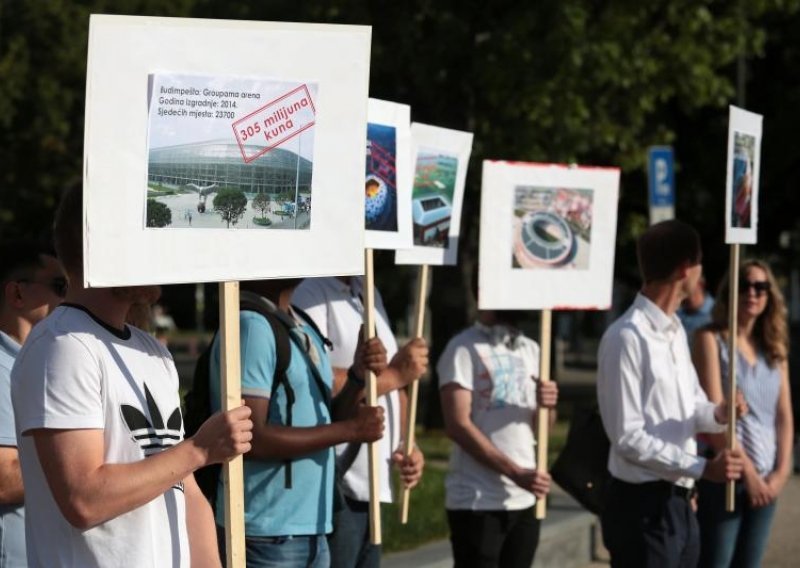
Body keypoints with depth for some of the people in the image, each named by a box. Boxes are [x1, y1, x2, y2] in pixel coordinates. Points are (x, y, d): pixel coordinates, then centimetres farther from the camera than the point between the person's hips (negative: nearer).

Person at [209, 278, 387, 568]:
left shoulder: (303, 328, 14)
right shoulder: (251, 327, -15)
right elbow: (251, 438, -21)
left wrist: (358, 378, -3)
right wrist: (350, 429, -16)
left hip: (312, 530, 9)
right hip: (265, 537, -9)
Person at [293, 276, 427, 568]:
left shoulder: (368, 294, 17)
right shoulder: (310, 296, -14)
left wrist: (405, 444, 7)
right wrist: (394, 373, -16)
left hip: (373, 484, 9)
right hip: (334, 488, -9)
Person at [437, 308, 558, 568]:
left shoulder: (530, 349, 13)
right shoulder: (464, 349, -8)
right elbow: (458, 425, -16)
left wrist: (546, 405, -10)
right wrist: (515, 473, -21)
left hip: (524, 500, 7)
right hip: (477, 501, -7)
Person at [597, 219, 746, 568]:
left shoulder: (676, 332, 12)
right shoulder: (627, 337, -19)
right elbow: (628, 437, -21)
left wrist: (718, 414, -5)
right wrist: (702, 468, -20)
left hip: (678, 502, 10)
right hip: (642, 506, -10)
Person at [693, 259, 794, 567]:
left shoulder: (774, 348, 12)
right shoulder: (712, 339, -6)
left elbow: (784, 415, 10)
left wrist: (782, 471, -2)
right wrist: (747, 470, -13)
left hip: (766, 479, 6)